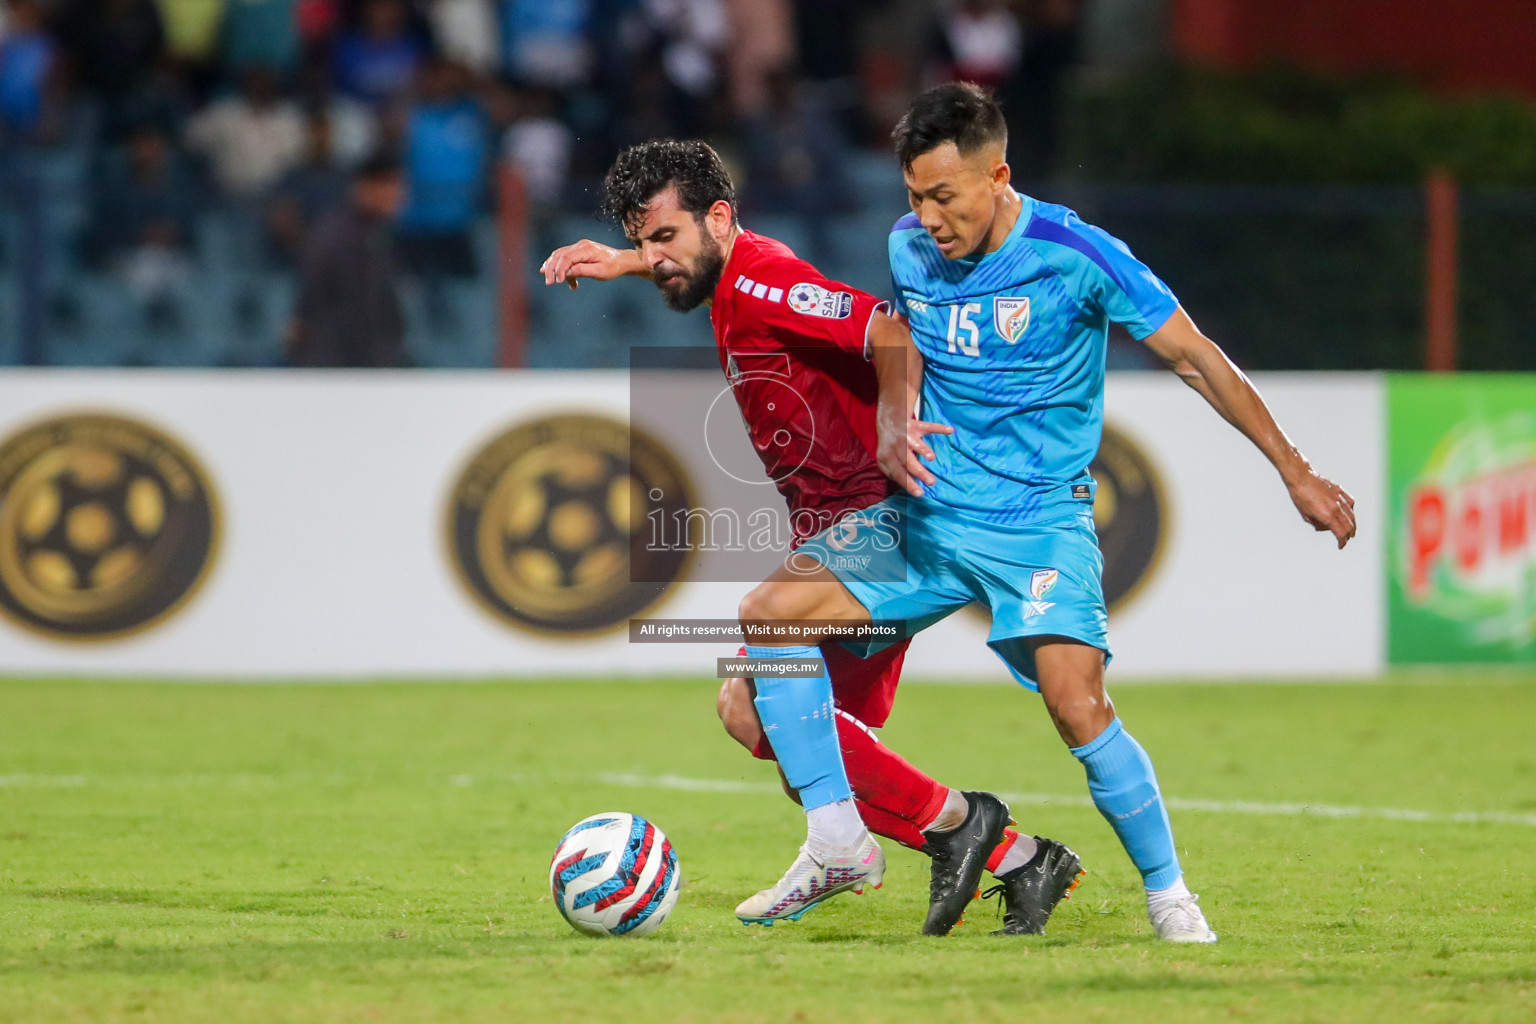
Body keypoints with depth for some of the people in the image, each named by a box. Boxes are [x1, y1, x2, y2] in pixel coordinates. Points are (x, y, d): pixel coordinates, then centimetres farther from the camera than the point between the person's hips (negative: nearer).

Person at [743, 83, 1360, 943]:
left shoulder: (1075, 255, -13)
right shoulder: (909, 250, 1)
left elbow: (1197, 359, -8)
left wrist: (1296, 474, -6)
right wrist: (894, 426, -3)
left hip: (1040, 522, -5)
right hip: (927, 516, 5)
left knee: (1079, 708, -25)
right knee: (766, 616, -11)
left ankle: (1170, 898, -7)